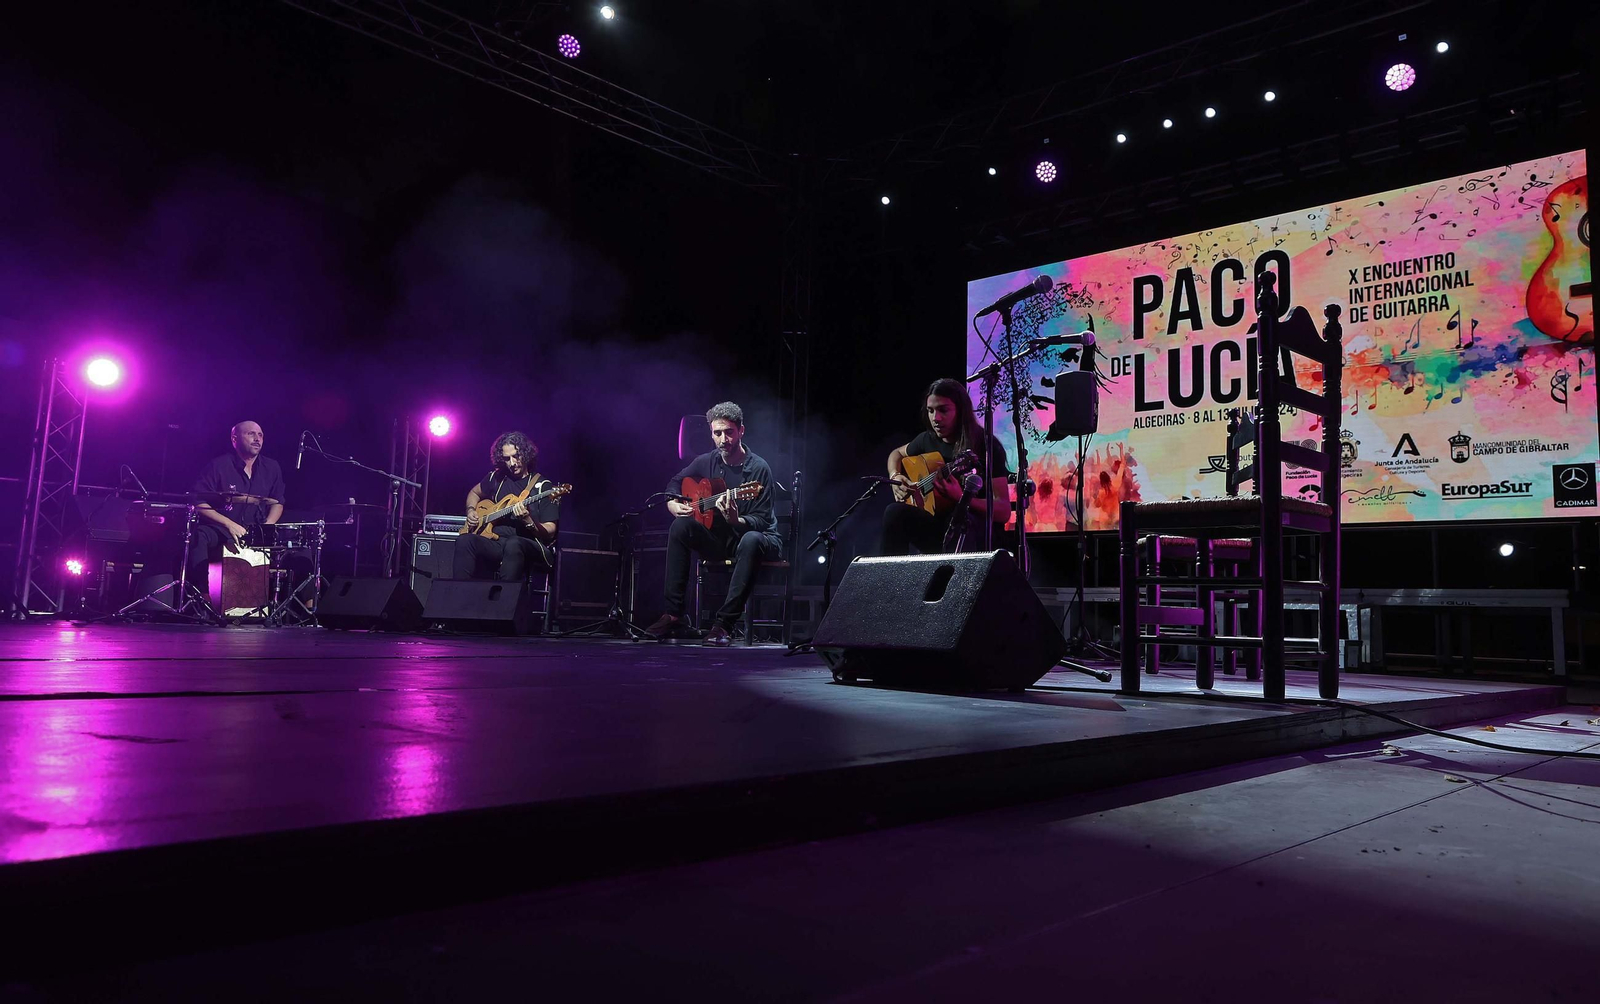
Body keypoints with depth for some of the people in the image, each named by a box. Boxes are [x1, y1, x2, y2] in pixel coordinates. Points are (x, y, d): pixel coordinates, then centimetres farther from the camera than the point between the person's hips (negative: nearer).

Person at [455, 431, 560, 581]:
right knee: (465, 541, -24)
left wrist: (527, 521, -22)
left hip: (533, 548, -5)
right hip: (496, 542, 5)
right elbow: (474, 492, 38)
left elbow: (550, 533, -4)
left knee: (513, 544, -40)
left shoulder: (543, 486, 1)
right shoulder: (497, 477, 16)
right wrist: (471, 511, 18)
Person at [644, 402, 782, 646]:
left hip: (758, 536, -4)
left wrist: (736, 521, -41)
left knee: (750, 541, -39)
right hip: (719, 538, 5)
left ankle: (725, 623, -35)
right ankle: (673, 614, -21)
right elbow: (675, 482, 15)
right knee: (680, 526, -20)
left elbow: (761, 520, -20)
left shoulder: (758, 469, -16)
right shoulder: (707, 462, -1)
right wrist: (673, 504, -7)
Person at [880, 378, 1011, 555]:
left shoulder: (986, 445, -11)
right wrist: (895, 477, 6)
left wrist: (961, 498, -34)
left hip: (977, 534, -5)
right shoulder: (928, 439, 5)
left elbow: (1004, 511, -17)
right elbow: (897, 453, 29)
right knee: (895, 512, -25)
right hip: (937, 529, 5)